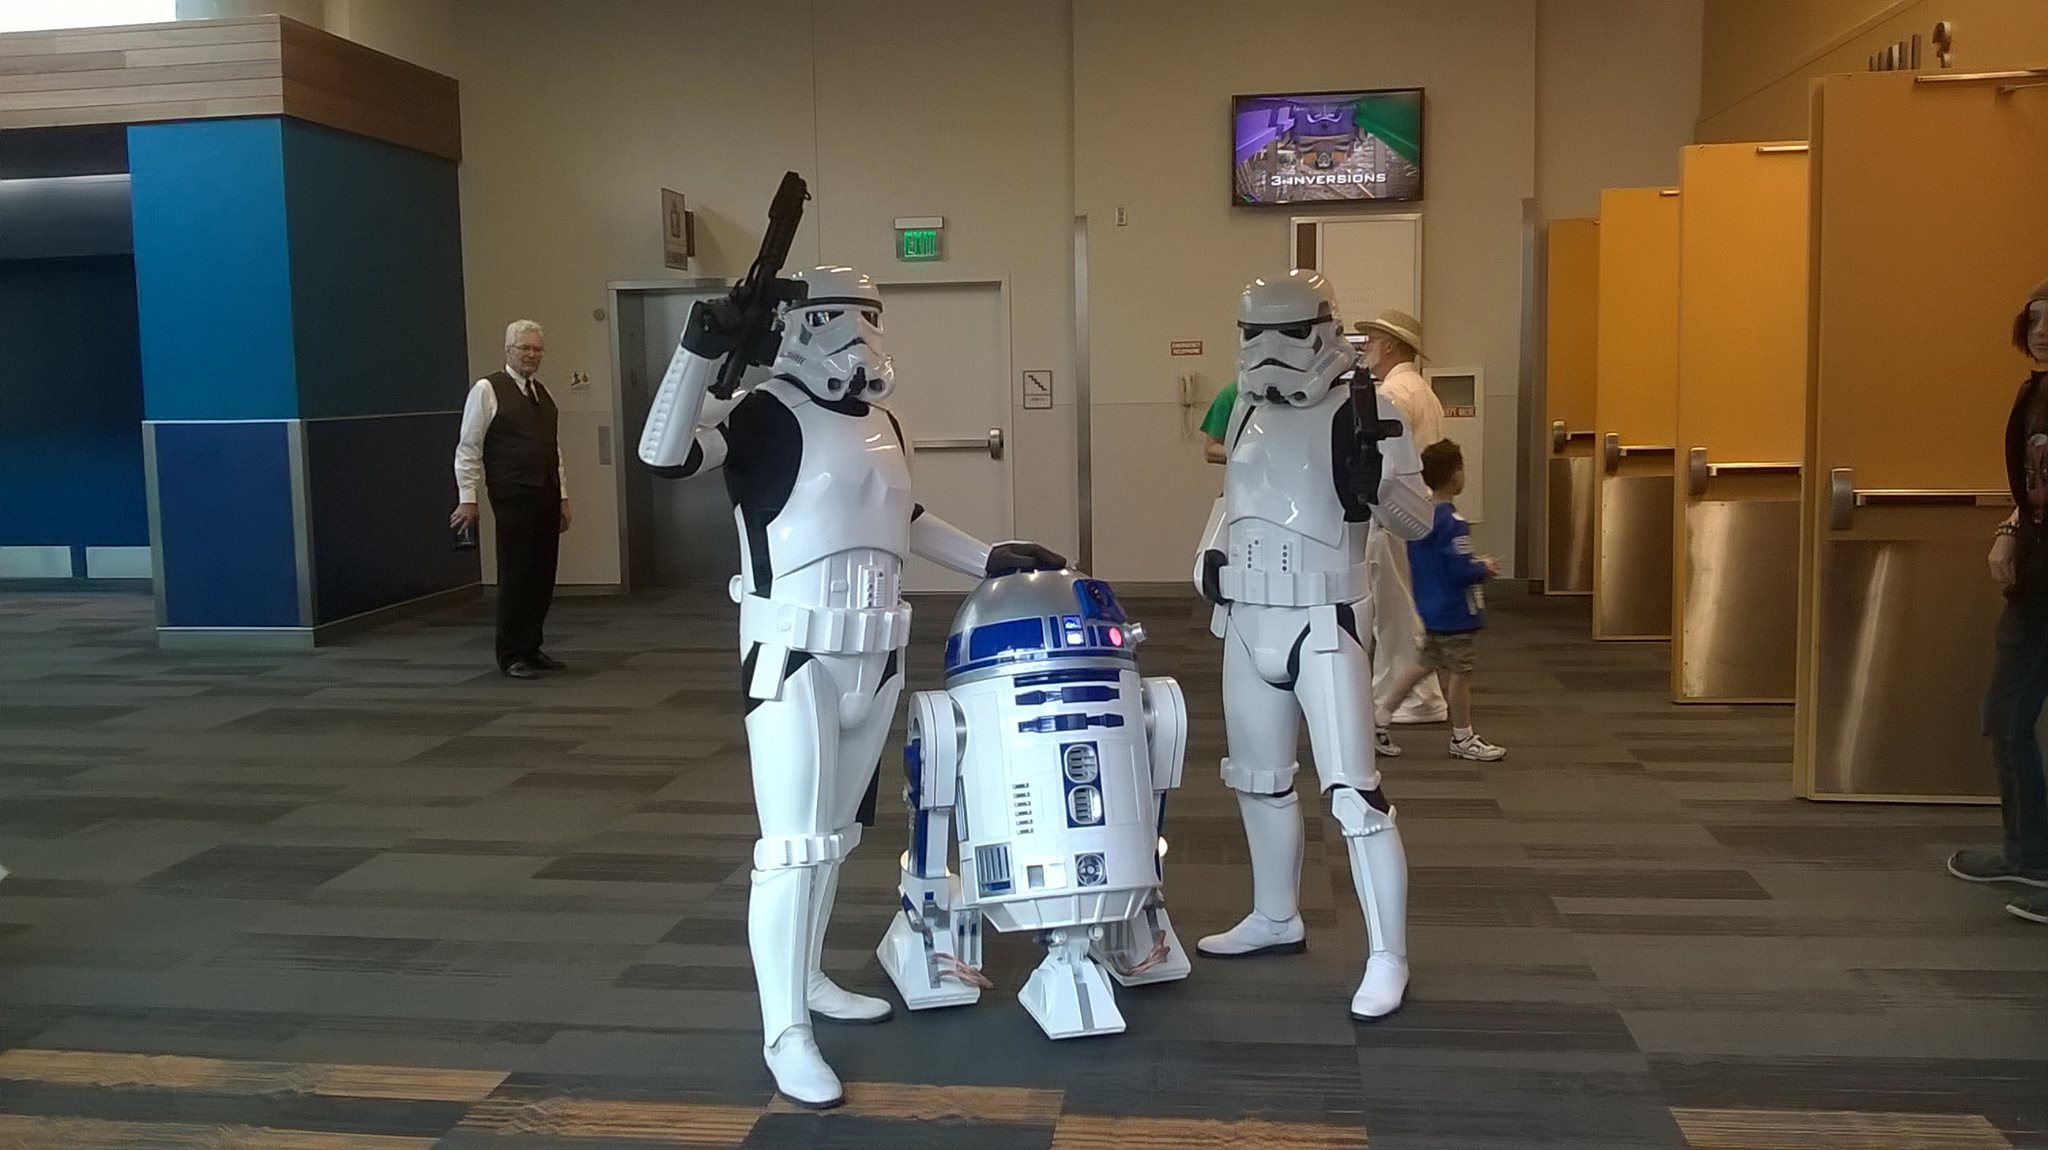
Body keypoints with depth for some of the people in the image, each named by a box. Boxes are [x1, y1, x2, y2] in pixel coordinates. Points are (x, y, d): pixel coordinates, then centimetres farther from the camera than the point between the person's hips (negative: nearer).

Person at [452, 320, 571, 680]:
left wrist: (562, 496, 17)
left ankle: (532, 649, 20)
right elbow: (468, 447, -5)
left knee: (543, 576, 9)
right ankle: (511, 656, 7)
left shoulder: (543, 393, 16)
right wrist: (467, 497, -10)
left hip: (546, 497, 7)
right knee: (516, 576, -3)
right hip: (513, 499, -6)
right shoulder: (487, 390, -4)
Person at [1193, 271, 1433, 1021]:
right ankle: (1276, 918, 37)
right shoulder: (1249, 410, 8)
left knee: (1353, 794, -9)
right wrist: (1210, 553, 9)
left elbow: (1418, 522, -12)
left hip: (1323, 627, -7)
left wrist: (1375, 480, -31)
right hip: (1248, 625, 8)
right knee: (1258, 779, 19)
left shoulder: (1363, 412, -13)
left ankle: (1388, 959, 0)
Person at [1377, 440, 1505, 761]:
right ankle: (1463, 739, 14)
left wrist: (1475, 564, 15)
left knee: (1426, 664, 19)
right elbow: (1461, 570, -25)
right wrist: (1485, 569, -6)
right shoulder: (1451, 523, -23)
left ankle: (1380, 718, 19)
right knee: (1459, 673, 3)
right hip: (1455, 611, -9)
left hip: (1431, 608, 9)